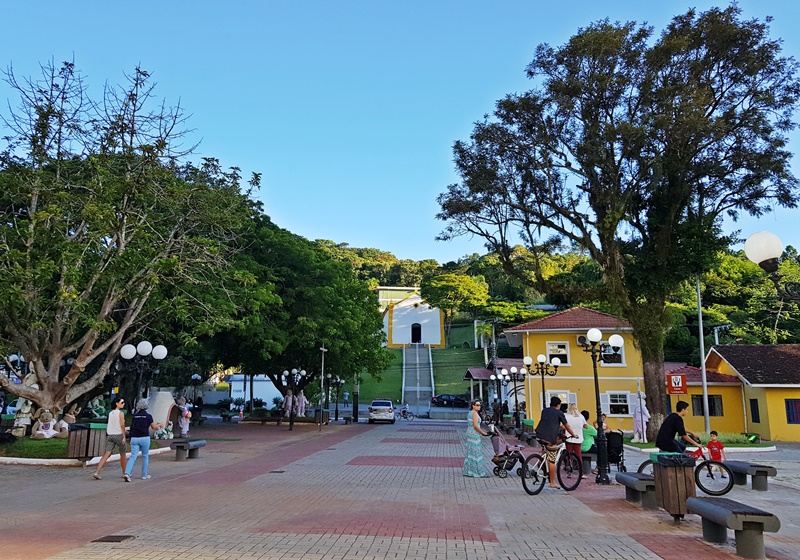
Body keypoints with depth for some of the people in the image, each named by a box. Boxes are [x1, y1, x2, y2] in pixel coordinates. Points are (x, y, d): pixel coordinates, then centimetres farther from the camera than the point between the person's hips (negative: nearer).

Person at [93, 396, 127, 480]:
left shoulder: (110, 413, 12)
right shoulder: (120, 413, -7)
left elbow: (108, 426, 12)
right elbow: (122, 425, -13)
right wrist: (124, 436, -11)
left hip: (110, 435, 5)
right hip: (118, 435, -5)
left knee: (107, 454, -1)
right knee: (123, 454, 10)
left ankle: (97, 472, -14)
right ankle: (124, 473, 21)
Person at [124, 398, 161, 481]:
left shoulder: (135, 415, 6)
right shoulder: (148, 416, -5)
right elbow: (154, 427, 4)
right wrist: (159, 425, 26)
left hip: (134, 438, 3)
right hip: (144, 438, -3)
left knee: (133, 456, 0)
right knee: (145, 457, 11)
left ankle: (127, 473, -19)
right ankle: (144, 475, 18)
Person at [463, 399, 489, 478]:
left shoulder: (469, 413, 14)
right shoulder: (475, 413, -15)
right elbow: (475, 425, -22)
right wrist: (483, 432, -14)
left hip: (469, 433, 10)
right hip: (475, 434, -10)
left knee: (470, 453, 12)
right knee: (476, 453, -6)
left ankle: (468, 471, 16)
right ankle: (479, 472, -3)